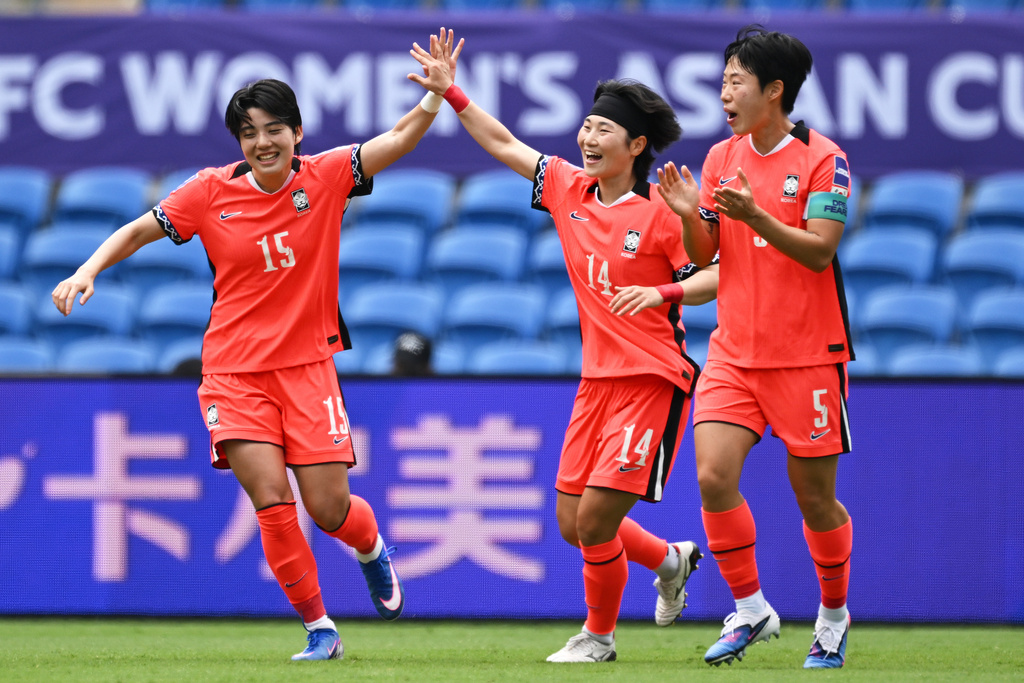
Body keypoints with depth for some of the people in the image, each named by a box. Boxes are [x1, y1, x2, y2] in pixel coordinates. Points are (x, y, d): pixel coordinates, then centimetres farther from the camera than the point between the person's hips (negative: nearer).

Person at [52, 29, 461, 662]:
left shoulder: (325, 177, -3)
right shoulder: (211, 192, -2)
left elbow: (400, 137, -9)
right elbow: (138, 231, 6)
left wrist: (436, 95, -26)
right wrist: (88, 271, -8)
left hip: (308, 365, 0)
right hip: (235, 368, 0)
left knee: (328, 508, -3)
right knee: (272, 500, -15)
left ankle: (373, 549, 35)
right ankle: (319, 628, 1)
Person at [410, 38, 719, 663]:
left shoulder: (660, 212, -11)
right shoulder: (569, 190, 7)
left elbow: (714, 276, -11)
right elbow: (504, 145, 16)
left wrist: (663, 293, -26)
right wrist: (450, 93, 11)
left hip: (652, 380, -7)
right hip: (598, 378, 7)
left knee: (595, 520, -10)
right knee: (573, 525, 7)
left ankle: (599, 636, 12)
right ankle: (670, 560, 33)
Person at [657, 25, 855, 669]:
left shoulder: (823, 159, -9)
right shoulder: (722, 157, 7)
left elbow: (819, 251, -17)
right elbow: (703, 254, 10)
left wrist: (753, 215, -29)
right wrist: (689, 215, -11)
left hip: (807, 355, -4)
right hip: (734, 350, 4)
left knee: (815, 495, 3)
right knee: (713, 474, -13)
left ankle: (834, 616, 24)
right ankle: (750, 610, 1)